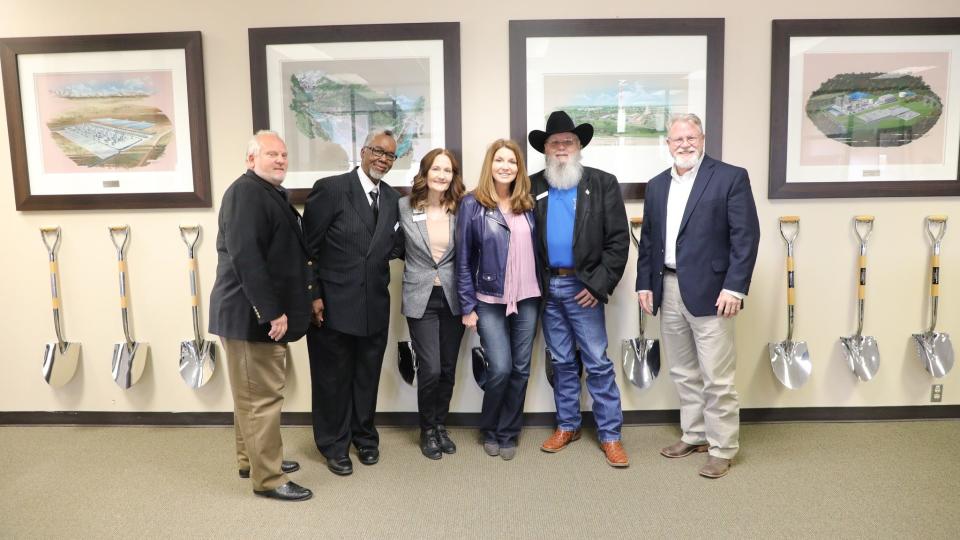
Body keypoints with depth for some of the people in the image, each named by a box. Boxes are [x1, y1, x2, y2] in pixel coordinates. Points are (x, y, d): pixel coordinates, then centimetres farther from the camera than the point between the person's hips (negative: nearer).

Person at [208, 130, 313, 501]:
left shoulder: (272, 194, 16)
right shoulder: (245, 192, -16)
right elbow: (245, 256, -26)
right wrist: (271, 311, -26)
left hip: (265, 313, 10)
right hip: (252, 315, -10)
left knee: (254, 393, 20)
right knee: (261, 396, -2)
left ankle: (251, 460, 34)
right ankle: (268, 478, 9)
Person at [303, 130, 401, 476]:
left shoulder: (392, 199, 8)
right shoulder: (330, 189, -9)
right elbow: (307, 247, -9)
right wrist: (313, 295, -12)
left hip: (375, 307, 5)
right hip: (333, 305, -4)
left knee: (367, 378, 16)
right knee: (333, 379, 10)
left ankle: (364, 437, 36)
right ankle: (335, 445, 28)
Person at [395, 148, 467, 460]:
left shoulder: (461, 208, 0)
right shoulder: (405, 206, -4)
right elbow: (399, 248, 10)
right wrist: (420, 266, 5)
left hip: (453, 298, 2)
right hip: (421, 299, -2)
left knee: (448, 368, 9)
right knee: (430, 369, -4)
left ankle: (441, 426, 30)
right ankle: (428, 430, 19)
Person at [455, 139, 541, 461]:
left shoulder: (527, 204, 6)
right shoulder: (472, 204, -4)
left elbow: (537, 249, 10)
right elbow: (464, 260, -4)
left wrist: (541, 291, 5)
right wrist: (467, 306, -6)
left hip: (527, 299, 4)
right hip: (490, 301, -3)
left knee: (521, 369, 6)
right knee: (500, 368, -8)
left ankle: (508, 434, 24)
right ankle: (489, 431, 18)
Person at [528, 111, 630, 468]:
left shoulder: (603, 184, 0)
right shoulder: (532, 187, 6)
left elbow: (618, 239, -4)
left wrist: (600, 285, -11)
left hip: (583, 287, -3)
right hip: (547, 287, 3)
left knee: (598, 364, 1)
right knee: (562, 362, 14)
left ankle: (610, 434, 12)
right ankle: (567, 425, 27)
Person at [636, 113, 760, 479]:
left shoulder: (731, 177, -4)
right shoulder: (657, 185, 13)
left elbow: (746, 236, -9)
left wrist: (734, 287, -16)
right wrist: (645, 283, 9)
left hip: (709, 291, -6)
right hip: (668, 291, 6)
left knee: (717, 378, 0)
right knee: (683, 374, 15)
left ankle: (722, 449, 14)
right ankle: (694, 435, 29)